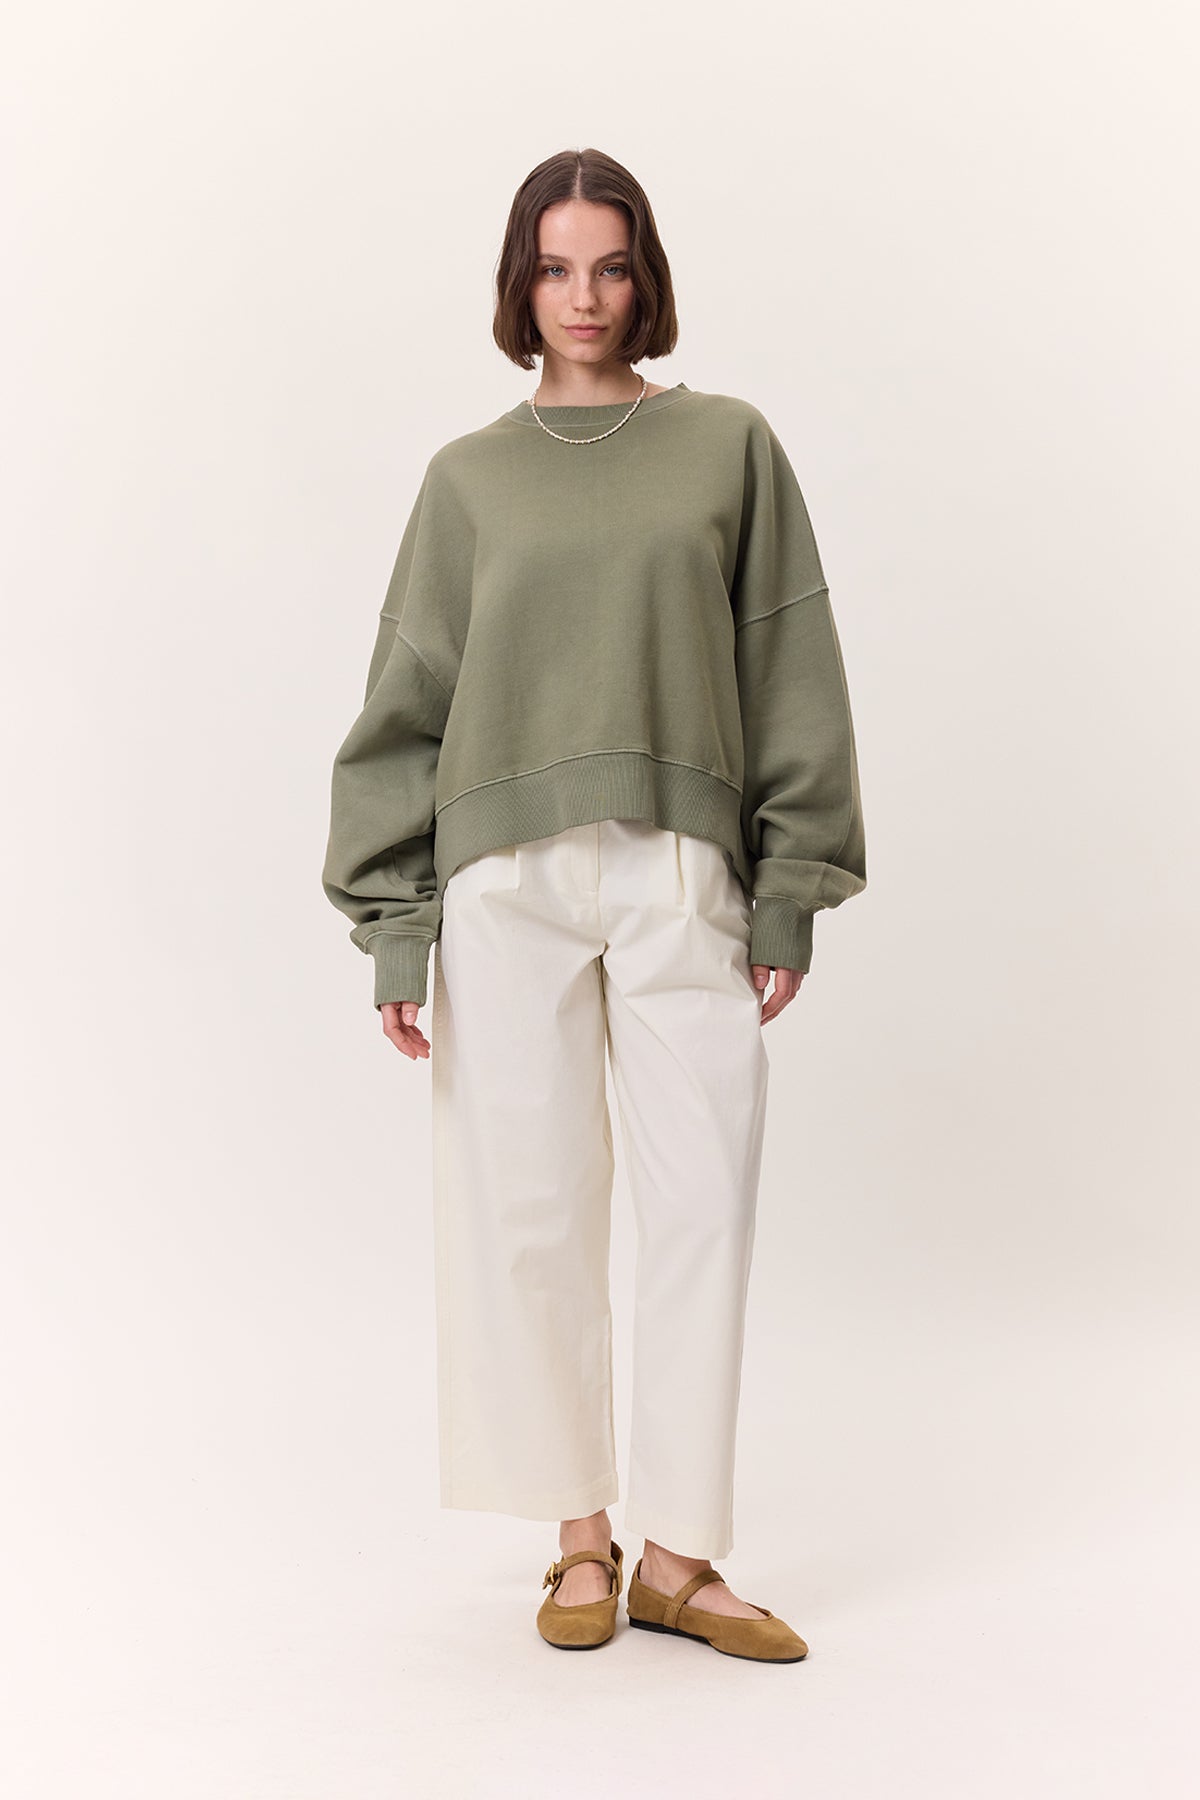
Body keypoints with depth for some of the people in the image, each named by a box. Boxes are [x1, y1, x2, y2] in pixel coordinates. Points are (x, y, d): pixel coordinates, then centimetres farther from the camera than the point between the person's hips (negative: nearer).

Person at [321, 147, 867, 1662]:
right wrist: (393, 925, 1)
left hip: (685, 878, 0)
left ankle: (677, 1557, 9)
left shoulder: (730, 446, 11)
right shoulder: (470, 477, 11)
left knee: (704, 1202, -2)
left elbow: (789, 678, 8)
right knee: (531, 1208, 2)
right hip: (509, 875, 0)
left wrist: (792, 891, 0)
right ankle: (580, 1537, 17)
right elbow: (407, 706, 9)